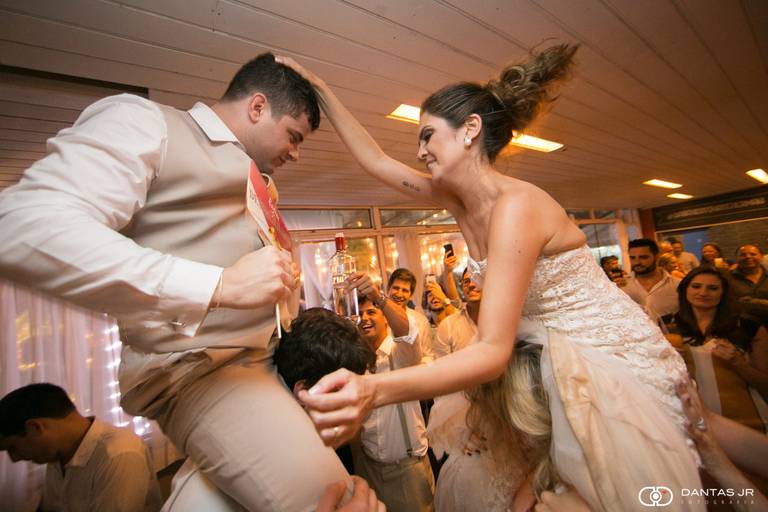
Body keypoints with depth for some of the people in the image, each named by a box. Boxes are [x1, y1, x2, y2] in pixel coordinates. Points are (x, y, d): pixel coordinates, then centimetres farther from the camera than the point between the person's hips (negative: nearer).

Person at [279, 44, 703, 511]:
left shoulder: (515, 205, -30)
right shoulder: (459, 199, -4)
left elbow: (493, 352, -34)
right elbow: (374, 159, 3)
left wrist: (373, 391, -46)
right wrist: (321, 91, 5)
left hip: (613, 364, -7)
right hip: (558, 363, 7)